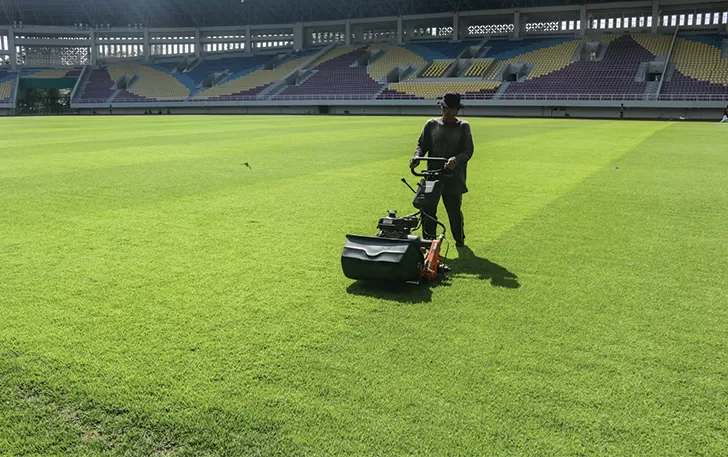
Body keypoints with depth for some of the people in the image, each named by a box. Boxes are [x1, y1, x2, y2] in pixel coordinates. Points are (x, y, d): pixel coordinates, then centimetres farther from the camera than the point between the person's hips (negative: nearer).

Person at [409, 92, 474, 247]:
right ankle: (428, 241, 18)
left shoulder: (463, 127, 0)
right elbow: (422, 145, 10)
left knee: (454, 210, 7)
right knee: (427, 210, 3)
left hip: (453, 178, -2)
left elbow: (468, 151, -7)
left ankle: (460, 240, 30)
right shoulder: (431, 124, 7)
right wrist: (416, 157, -12)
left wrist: (456, 160, -28)